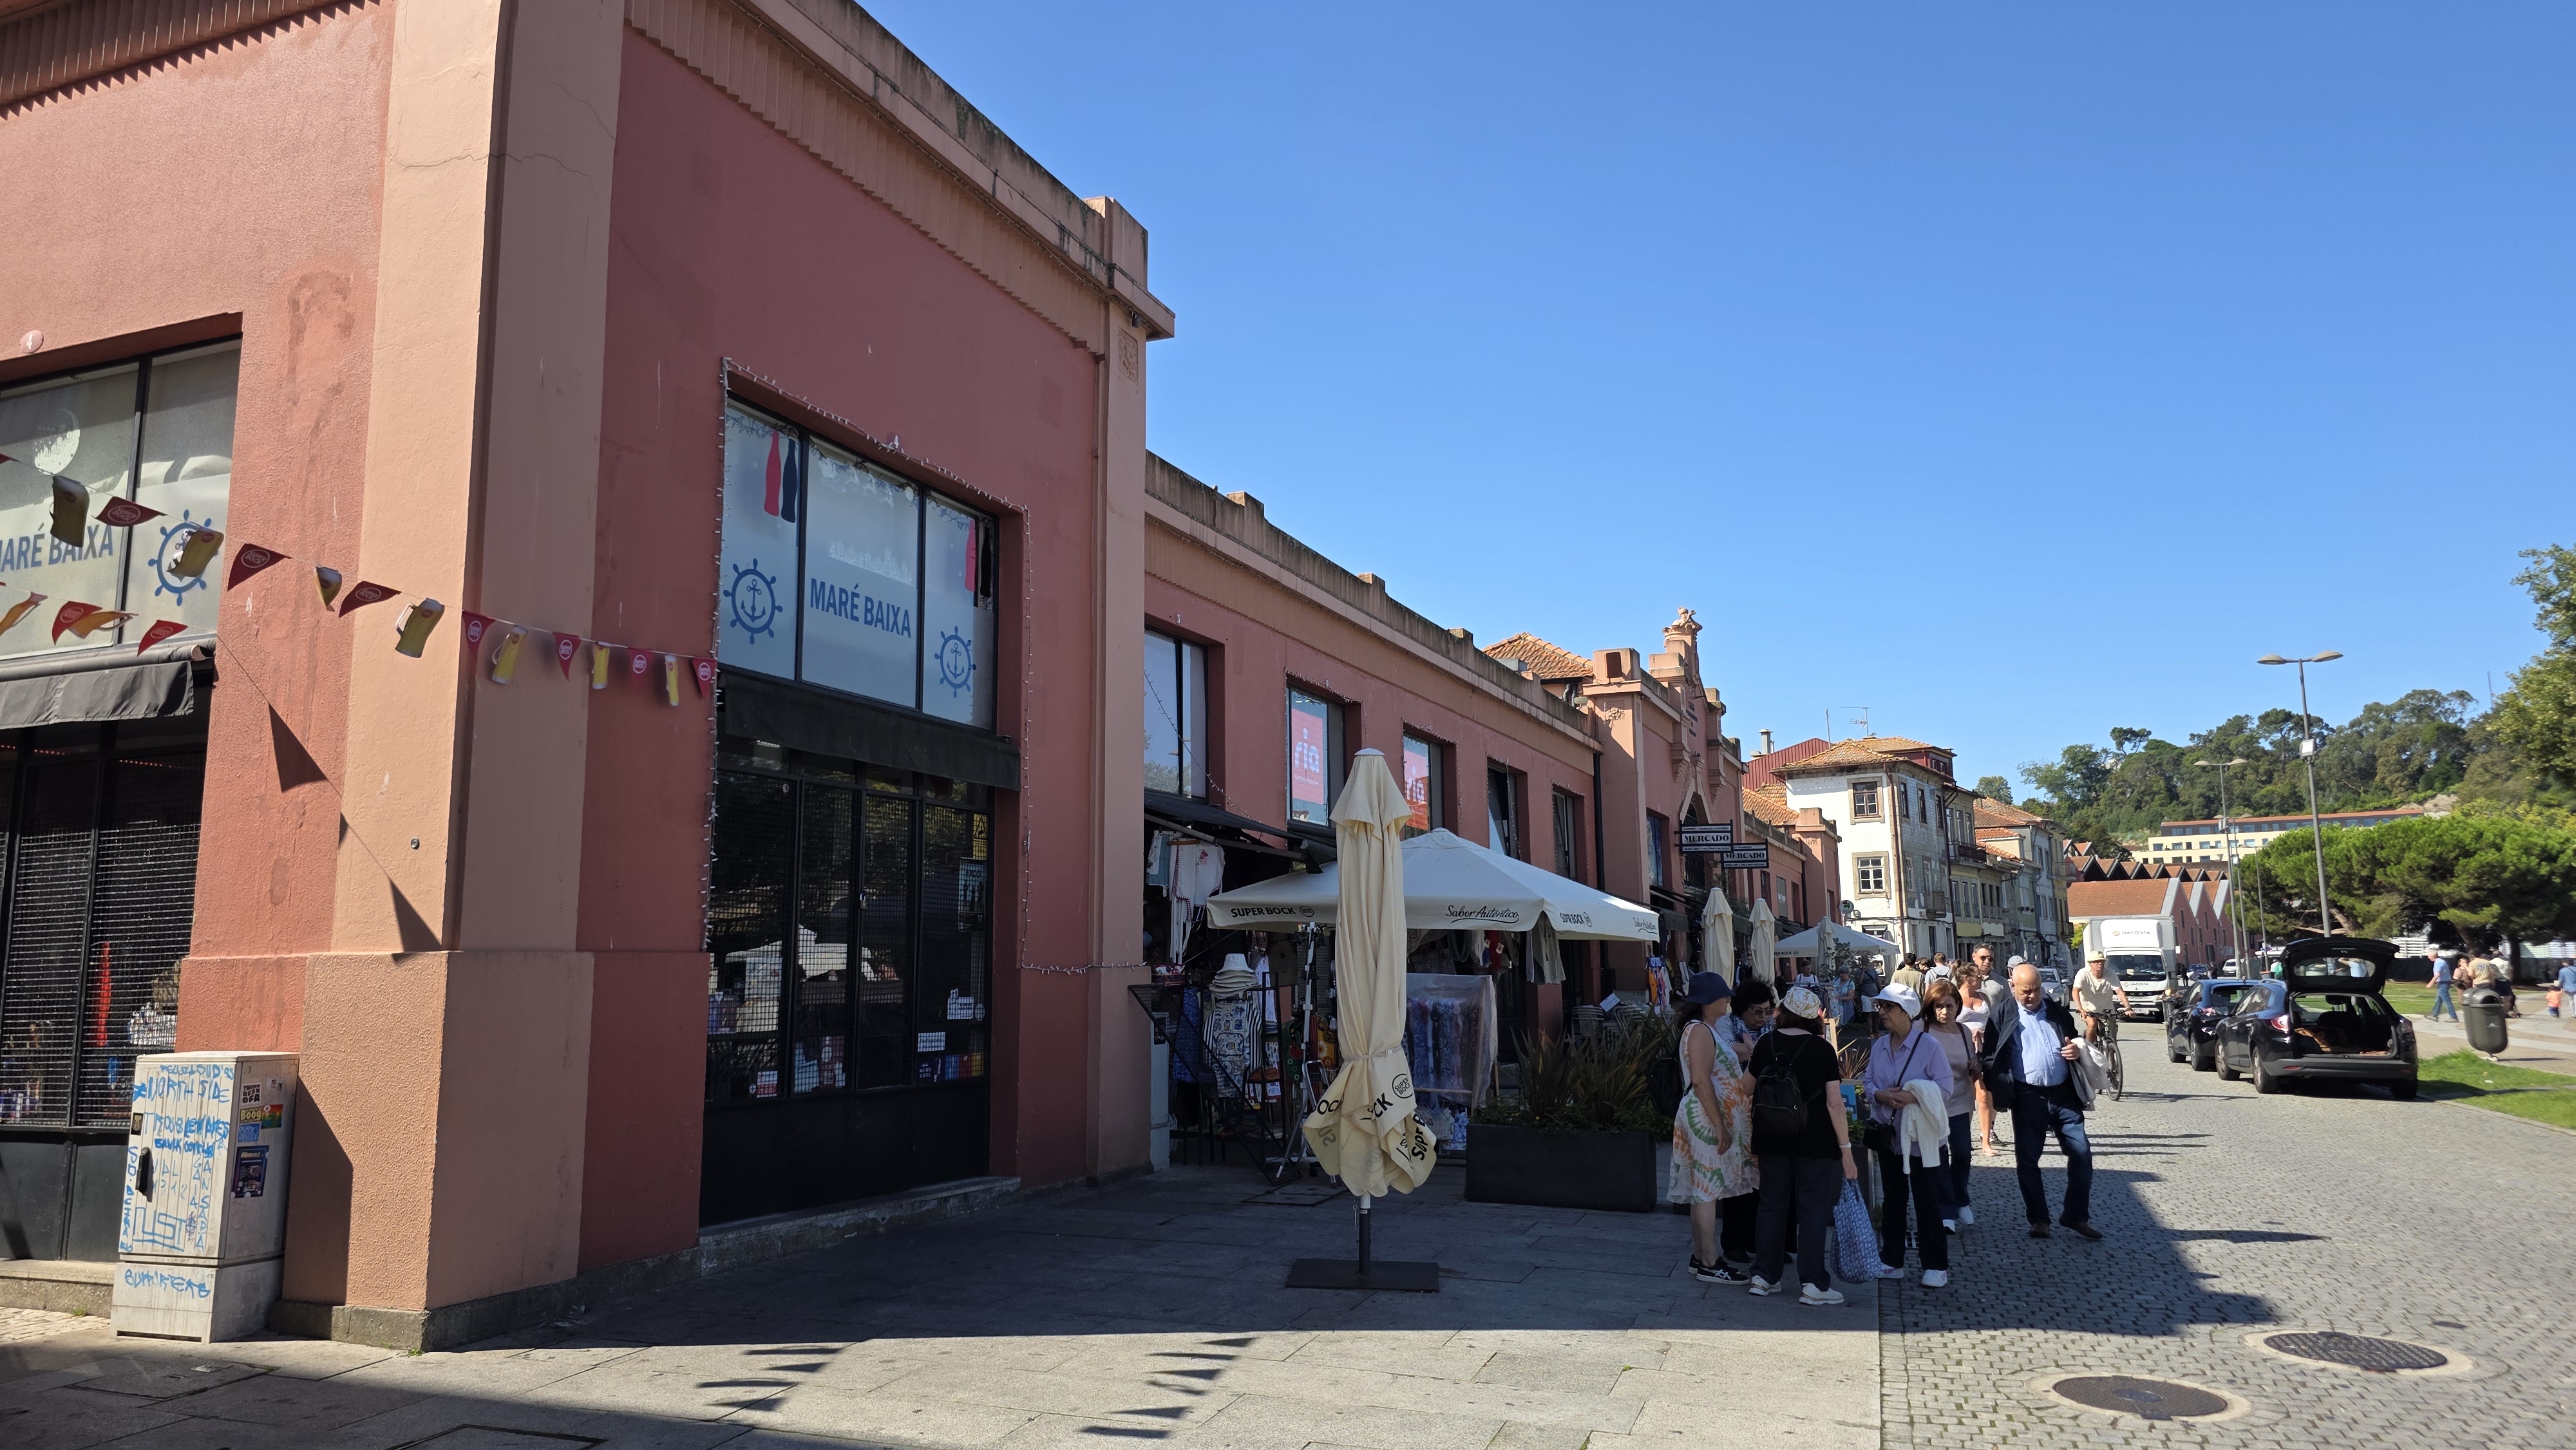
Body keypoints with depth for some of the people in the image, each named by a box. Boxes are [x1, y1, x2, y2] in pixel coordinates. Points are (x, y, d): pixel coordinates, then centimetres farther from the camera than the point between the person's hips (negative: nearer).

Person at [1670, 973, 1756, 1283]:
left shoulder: (1708, 1030, 16)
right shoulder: (1699, 1031, -16)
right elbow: (1700, 1081, -23)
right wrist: (1719, 1126, -23)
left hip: (1712, 1120, 10)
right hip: (1706, 1119, -10)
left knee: (1704, 1191, 14)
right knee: (1708, 1190, -5)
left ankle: (1701, 1256, 21)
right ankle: (1709, 1264, 0)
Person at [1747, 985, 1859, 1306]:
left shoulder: (1765, 1044, 0)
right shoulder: (1821, 1049, -9)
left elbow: (1752, 1093, 4)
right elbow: (1834, 1104, -12)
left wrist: (1755, 1144, 14)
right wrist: (1846, 1149, -7)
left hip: (1771, 1142, 3)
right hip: (1813, 1143, -3)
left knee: (1772, 1206, 13)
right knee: (1814, 1209, 4)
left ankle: (1765, 1275, 17)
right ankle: (1812, 1283, 4)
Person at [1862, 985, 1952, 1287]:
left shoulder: (1928, 1046, -11)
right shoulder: (1879, 1046, 7)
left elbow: (1945, 1087, -12)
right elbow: (1868, 1081, 9)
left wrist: (1912, 1097, -25)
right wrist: (1881, 1095, -13)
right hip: (1888, 1133, 6)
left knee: (1927, 1201, 0)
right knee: (1892, 1199, 14)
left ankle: (1936, 1265, 9)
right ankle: (1892, 1260, 22)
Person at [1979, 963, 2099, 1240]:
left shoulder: (2058, 1012, 11)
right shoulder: (2003, 1018, 1)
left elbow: (2074, 1044, 23)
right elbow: (1989, 1057, 1)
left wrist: (2077, 1051, 0)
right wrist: (1997, 1090, -15)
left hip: (2064, 1095, 3)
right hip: (2028, 1098, -2)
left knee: (2081, 1153, -1)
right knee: (2027, 1160, 3)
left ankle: (2077, 1215, 14)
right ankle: (2038, 1219, 16)